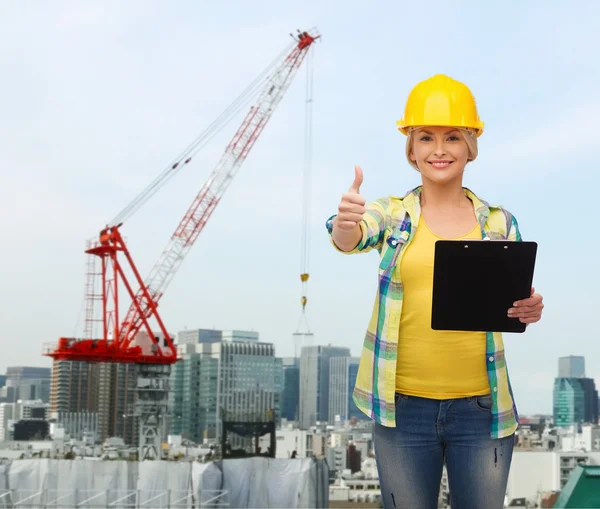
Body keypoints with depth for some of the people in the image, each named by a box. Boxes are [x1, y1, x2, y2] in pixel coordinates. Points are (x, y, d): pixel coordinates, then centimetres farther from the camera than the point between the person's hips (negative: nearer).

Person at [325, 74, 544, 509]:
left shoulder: (499, 222, 5)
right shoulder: (392, 215, 2)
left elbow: (514, 305, 10)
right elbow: (352, 238, -18)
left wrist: (529, 311, -14)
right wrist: (345, 221, -42)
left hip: (481, 408, 1)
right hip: (403, 408, -1)